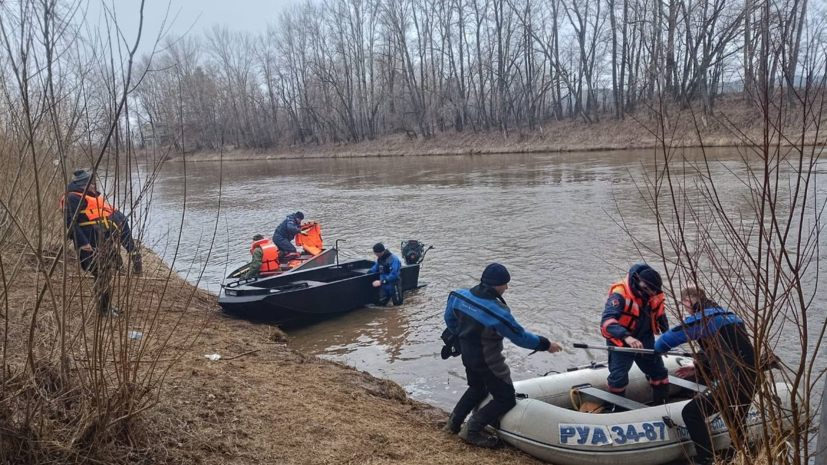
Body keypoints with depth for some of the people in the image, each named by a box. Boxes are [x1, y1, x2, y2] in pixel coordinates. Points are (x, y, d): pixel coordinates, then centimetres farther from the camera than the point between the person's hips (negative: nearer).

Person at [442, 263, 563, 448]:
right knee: (506, 399, 8)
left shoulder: (460, 295, -10)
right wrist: (545, 344, -6)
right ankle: (472, 430, 5)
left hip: (467, 354, 7)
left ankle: (454, 422, 34)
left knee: (477, 389, 31)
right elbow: (520, 337, -20)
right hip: (488, 360, -7)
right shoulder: (497, 311, -29)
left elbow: (450, 319, 6)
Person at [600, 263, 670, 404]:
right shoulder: (620, 294, -31)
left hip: (645, 340, 6)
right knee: (618, 378, -9)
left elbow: (660, 316, 10)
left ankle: (663, 405, 35)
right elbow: (607, 320, -43)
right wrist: (626, 337, -56)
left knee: (659, 373, 14)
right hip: (620, 341, -6)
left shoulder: (655, 294, -10)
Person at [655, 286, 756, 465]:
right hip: (750, 380, 9)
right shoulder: (729, 315, 17)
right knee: (736, 424, 27)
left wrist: (658, 348, 15)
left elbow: (663, 342, -8)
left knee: (691, 413, -2)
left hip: (733, 382, -9)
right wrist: (699, 369, 22)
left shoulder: (701, 318, -9)